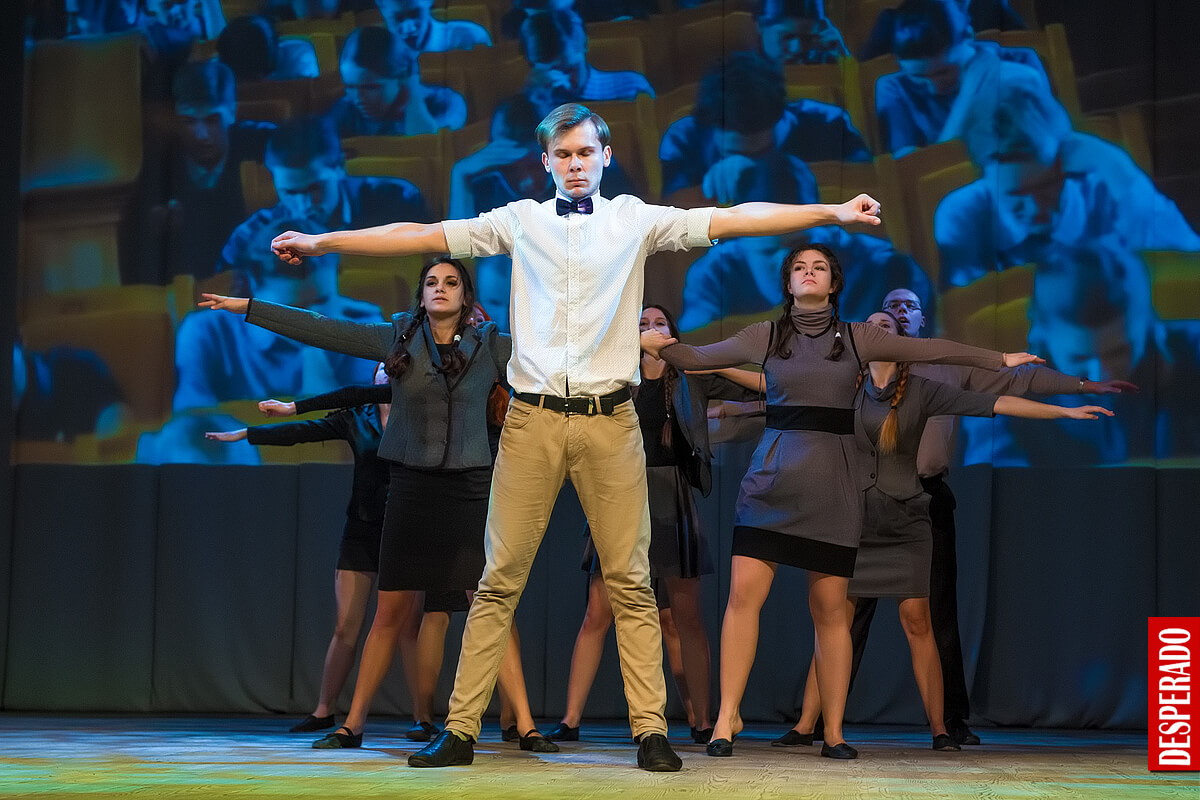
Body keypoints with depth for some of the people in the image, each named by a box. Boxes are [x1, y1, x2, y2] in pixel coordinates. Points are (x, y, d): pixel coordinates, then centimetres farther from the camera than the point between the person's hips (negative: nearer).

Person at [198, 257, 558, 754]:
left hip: (470, 488, -1)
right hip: (412, 485, 1)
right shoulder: (397, 339, 5)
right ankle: (352, 726, 14)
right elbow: (320, 331, 4)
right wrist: (245, 308, 3)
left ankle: (526, 728, -4)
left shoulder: (491, 348, 3)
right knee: (390, 612, 4)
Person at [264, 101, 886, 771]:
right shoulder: (520, 221, 11)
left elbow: (732, 220, 1)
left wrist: (833, 213, -8)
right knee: (499, 582, 1)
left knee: (630, 582, 1)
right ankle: (460, 732, 4)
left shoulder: (635, 220, 9)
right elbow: (423, 235, 9)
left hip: (610, 420, 0)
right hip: (533, 417, 1)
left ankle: (651, 731, 5)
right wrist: (321, 241, 5)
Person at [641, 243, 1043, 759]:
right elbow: (696, 358, 11)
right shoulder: (765, 337, 10)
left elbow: (929, 350, 12)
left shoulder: (857, 338, 10)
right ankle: (728, 716, -4)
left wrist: (1001, 360, 13)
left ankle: (833, 731, 7)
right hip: (773, 476, 0)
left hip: (833, 483, 0)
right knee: (744, 593, -11)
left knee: (829, 607, 0)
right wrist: (658, 346, -6)